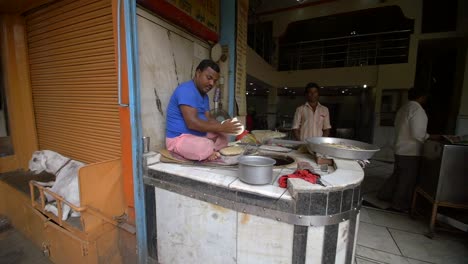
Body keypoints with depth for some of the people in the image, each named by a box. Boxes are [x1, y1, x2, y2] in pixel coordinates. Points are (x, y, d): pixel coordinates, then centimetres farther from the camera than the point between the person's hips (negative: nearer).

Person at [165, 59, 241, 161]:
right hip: (179, 138, -10)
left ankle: (209, 153, -9)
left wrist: (223, 127, -11)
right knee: (206, 146, -35)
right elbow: (192, 123, -28)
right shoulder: (186, 90, -19)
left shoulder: (204, 95, 13)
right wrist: (221, 128, -25)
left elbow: (208, 118, 8)